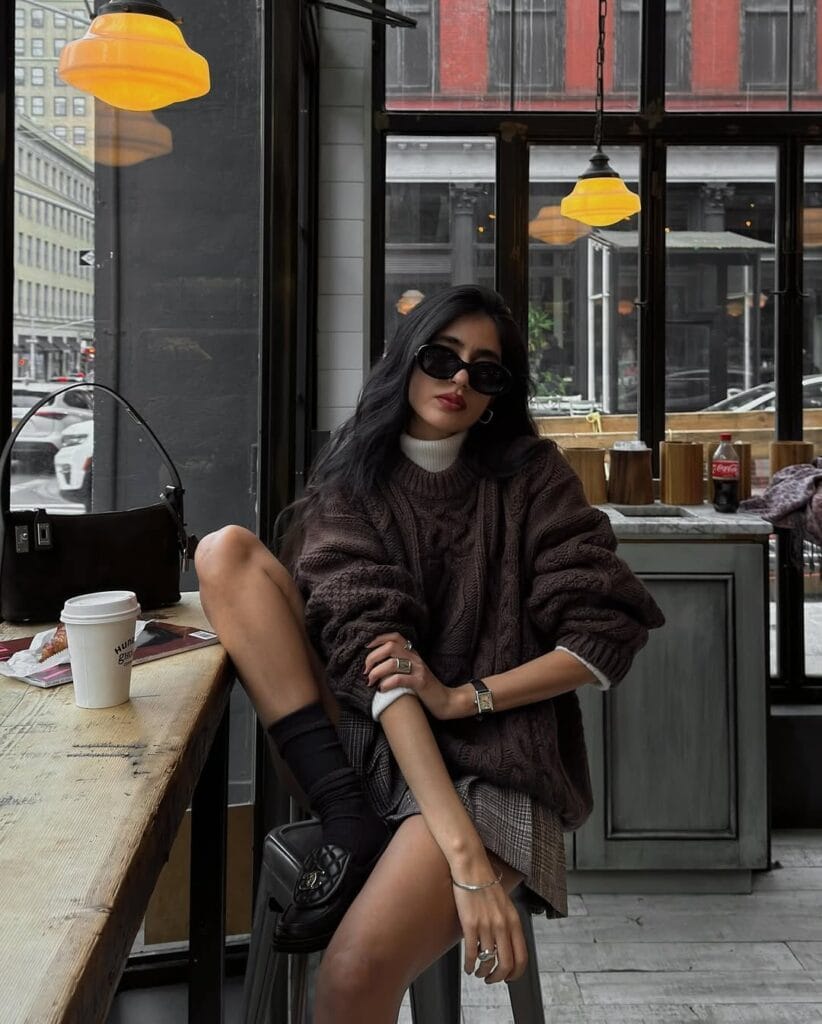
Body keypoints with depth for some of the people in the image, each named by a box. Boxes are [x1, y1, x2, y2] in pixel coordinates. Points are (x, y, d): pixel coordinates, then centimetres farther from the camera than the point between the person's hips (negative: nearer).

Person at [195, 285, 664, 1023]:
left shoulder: (531, 475, 3)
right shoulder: (350, 481, 3)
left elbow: (610, 633, -4)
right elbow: (372, 650, -13)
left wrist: (462, 698, -15)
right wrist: (460, 851, -25)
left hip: (486, 760, -3)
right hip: (363, 738, 4)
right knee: (227, 551, -14)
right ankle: (349, 823, -19)